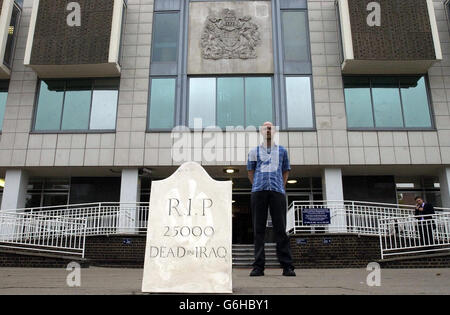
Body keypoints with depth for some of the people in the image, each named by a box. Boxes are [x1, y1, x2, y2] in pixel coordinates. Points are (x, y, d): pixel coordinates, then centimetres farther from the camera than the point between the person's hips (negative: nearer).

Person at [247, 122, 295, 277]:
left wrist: (281, 187, 12)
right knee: (259, 229, -2)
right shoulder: (254, 151, 17)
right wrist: (258, 187, 10)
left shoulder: (282, 151, 20)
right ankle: (258, 266, 1)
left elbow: (286, 171, 23)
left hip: (277, 191, 0)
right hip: (258, 192, 0)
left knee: (280, 229, -4)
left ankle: (287, 266, -2)